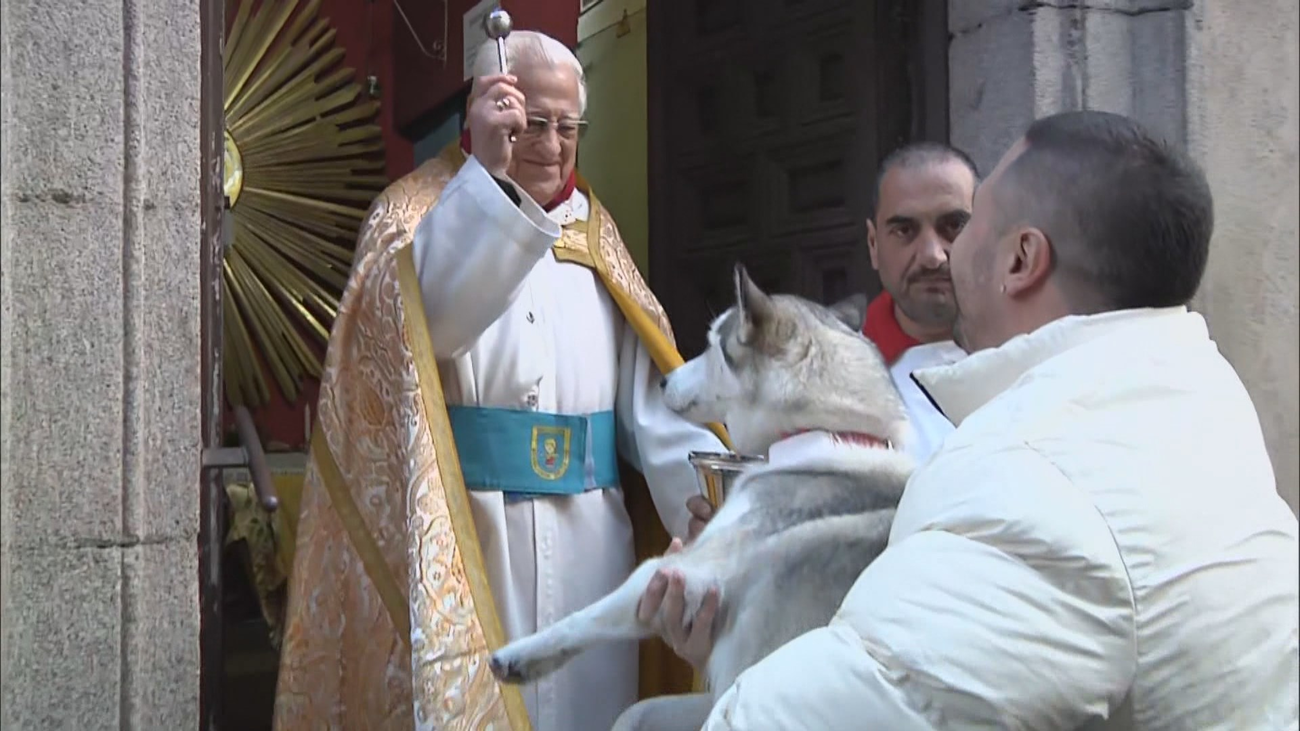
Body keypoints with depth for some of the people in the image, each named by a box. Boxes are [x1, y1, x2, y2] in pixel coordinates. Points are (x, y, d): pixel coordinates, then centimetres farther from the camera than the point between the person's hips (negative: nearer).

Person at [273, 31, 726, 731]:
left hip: (587, 543, 5)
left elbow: (648, 386, 2)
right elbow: (417, 316, -24)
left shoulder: (594, 231, 12)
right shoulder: (417, 211, 0)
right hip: (464, 537, -4)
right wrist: (488, 172, -31)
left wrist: (718, 494, -11)